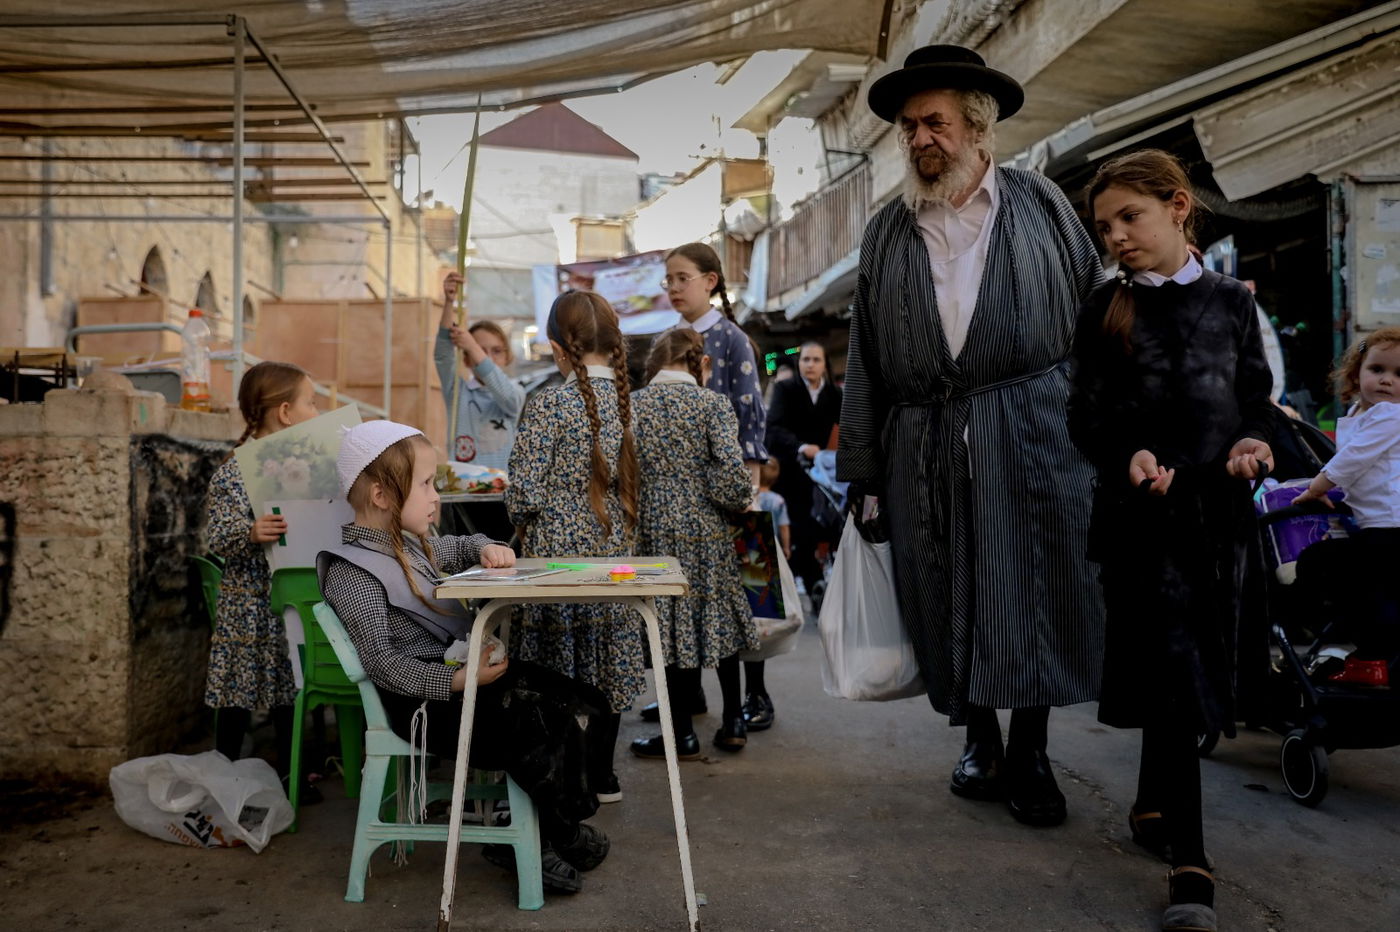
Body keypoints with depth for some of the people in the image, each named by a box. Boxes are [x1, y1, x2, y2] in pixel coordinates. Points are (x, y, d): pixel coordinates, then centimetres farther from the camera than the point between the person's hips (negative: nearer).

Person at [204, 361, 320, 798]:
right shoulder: (234, 474, -13)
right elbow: (218, 538, -18)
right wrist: (251, 533, -37)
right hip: (251, 603, -6)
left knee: (291, 688, 15)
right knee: (239, 696, 4)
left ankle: (289, 776, 28)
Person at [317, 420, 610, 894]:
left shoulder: (410, 542, 14)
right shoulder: (353, 571, -15)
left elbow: (459, 549, 34)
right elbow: (382, 662, -21)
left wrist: (487, 548, 10)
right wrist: (456, 680, -27)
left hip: (465, 669, 10)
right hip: (426, 696, -10)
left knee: (580, 703, 0)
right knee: (544, 728, -22)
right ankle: (565, 836, 6)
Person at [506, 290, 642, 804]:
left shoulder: (548, 405, -14)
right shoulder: (630, 399, 2)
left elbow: (524, 495, -14)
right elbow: (634, 478, 8)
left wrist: (523, 525, 5)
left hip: (559, 553, -5)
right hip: (614, 551, 5)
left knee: (558, 672, 6)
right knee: (606, 664, 13)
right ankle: (601, 775, 24)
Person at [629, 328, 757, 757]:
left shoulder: (631, 406, 0)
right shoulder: (712, 403, -6)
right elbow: (731, 472, -16)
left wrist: (634, 516, 10)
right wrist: (737, 503, 3)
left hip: (655, 529, 0)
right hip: (706, 530, 0)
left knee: (673, 625, 8)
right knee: (719, 619, 15)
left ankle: (682, 733, 14)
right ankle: (732, 722, 22)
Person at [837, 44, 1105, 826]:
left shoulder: (1041, 205, 8)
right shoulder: (887, 232, 12)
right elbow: (864, 360, 10)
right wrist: (861, 468, 7)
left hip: (1032, 438, -2)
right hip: (923, 449, 2)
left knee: (1034, 596, 0)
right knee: (947, 601, 6)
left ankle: (1030, 752, 17)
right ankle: (980, 739, 26)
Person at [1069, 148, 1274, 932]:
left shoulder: (1231, 300, 8)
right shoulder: (1107, 309, 4)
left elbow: (1258, 393, 12)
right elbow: (1088, 416, 1)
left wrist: (1256, 439, -10)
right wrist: (1129, 456, -19)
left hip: (1222, 504, 3)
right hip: (1143, 508, -3)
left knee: (1204, 664, 12)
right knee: (1172, 671, -6)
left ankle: (1153, 805, 34)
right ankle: (1190, 861, -1)